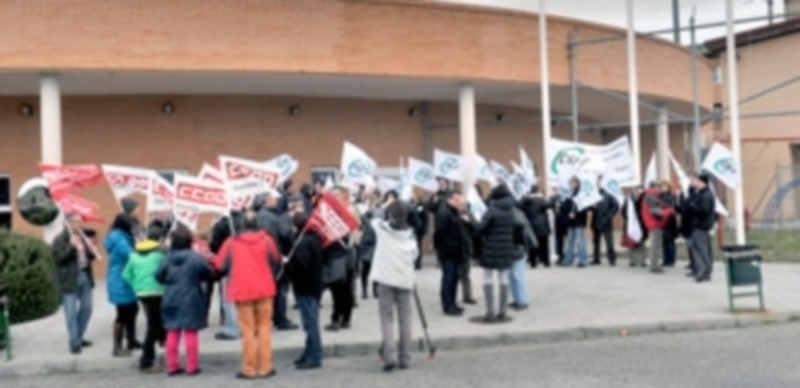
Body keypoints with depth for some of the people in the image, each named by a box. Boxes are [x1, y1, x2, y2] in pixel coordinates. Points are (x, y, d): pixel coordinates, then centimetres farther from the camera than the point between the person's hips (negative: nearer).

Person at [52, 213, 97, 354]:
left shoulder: (82, 237, 15)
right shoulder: (59, 240, -5)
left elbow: (90, 255, 21)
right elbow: (58, 259, -16)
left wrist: (91, 253, -2)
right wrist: (71, 246, -23)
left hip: (85, 276, 7)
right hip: (70, 280, -7)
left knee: (86, 309, 12)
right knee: (71, 313, -3)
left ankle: (78, 338, 26)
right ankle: (74, 343, 2)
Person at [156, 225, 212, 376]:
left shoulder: (168, 258, -4)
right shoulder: (195, 258, -13)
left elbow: (159, 276, -3)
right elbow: (207, 274, -7)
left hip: (171, 300, 3)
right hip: (191, 300, -3)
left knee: (172, 334, 11)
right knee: (190, 334, 3)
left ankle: (172, 366, 14)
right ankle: (192, 367, 6)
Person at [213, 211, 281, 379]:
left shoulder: (232, 242, -2)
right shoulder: (266, 239, -1)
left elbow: (219, 264, 0)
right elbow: (277, 259, 6)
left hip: (242, 290, -1)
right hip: (264, 289, 1)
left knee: (248, 329, 4)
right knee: (264, 327, 9)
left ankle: (249, 369, 6)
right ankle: (265, 367, 9)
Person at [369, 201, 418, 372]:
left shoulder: (382, 228, 0)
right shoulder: (410, 233, 3)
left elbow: (374, 219, 19)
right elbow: (414, 255, 5)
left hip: (386, 278, -2)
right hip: (405, 279, 2)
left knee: (387, 317, 0)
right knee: (404, 319, 8)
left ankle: (390, 356, -14)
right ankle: (405, 358, 10)